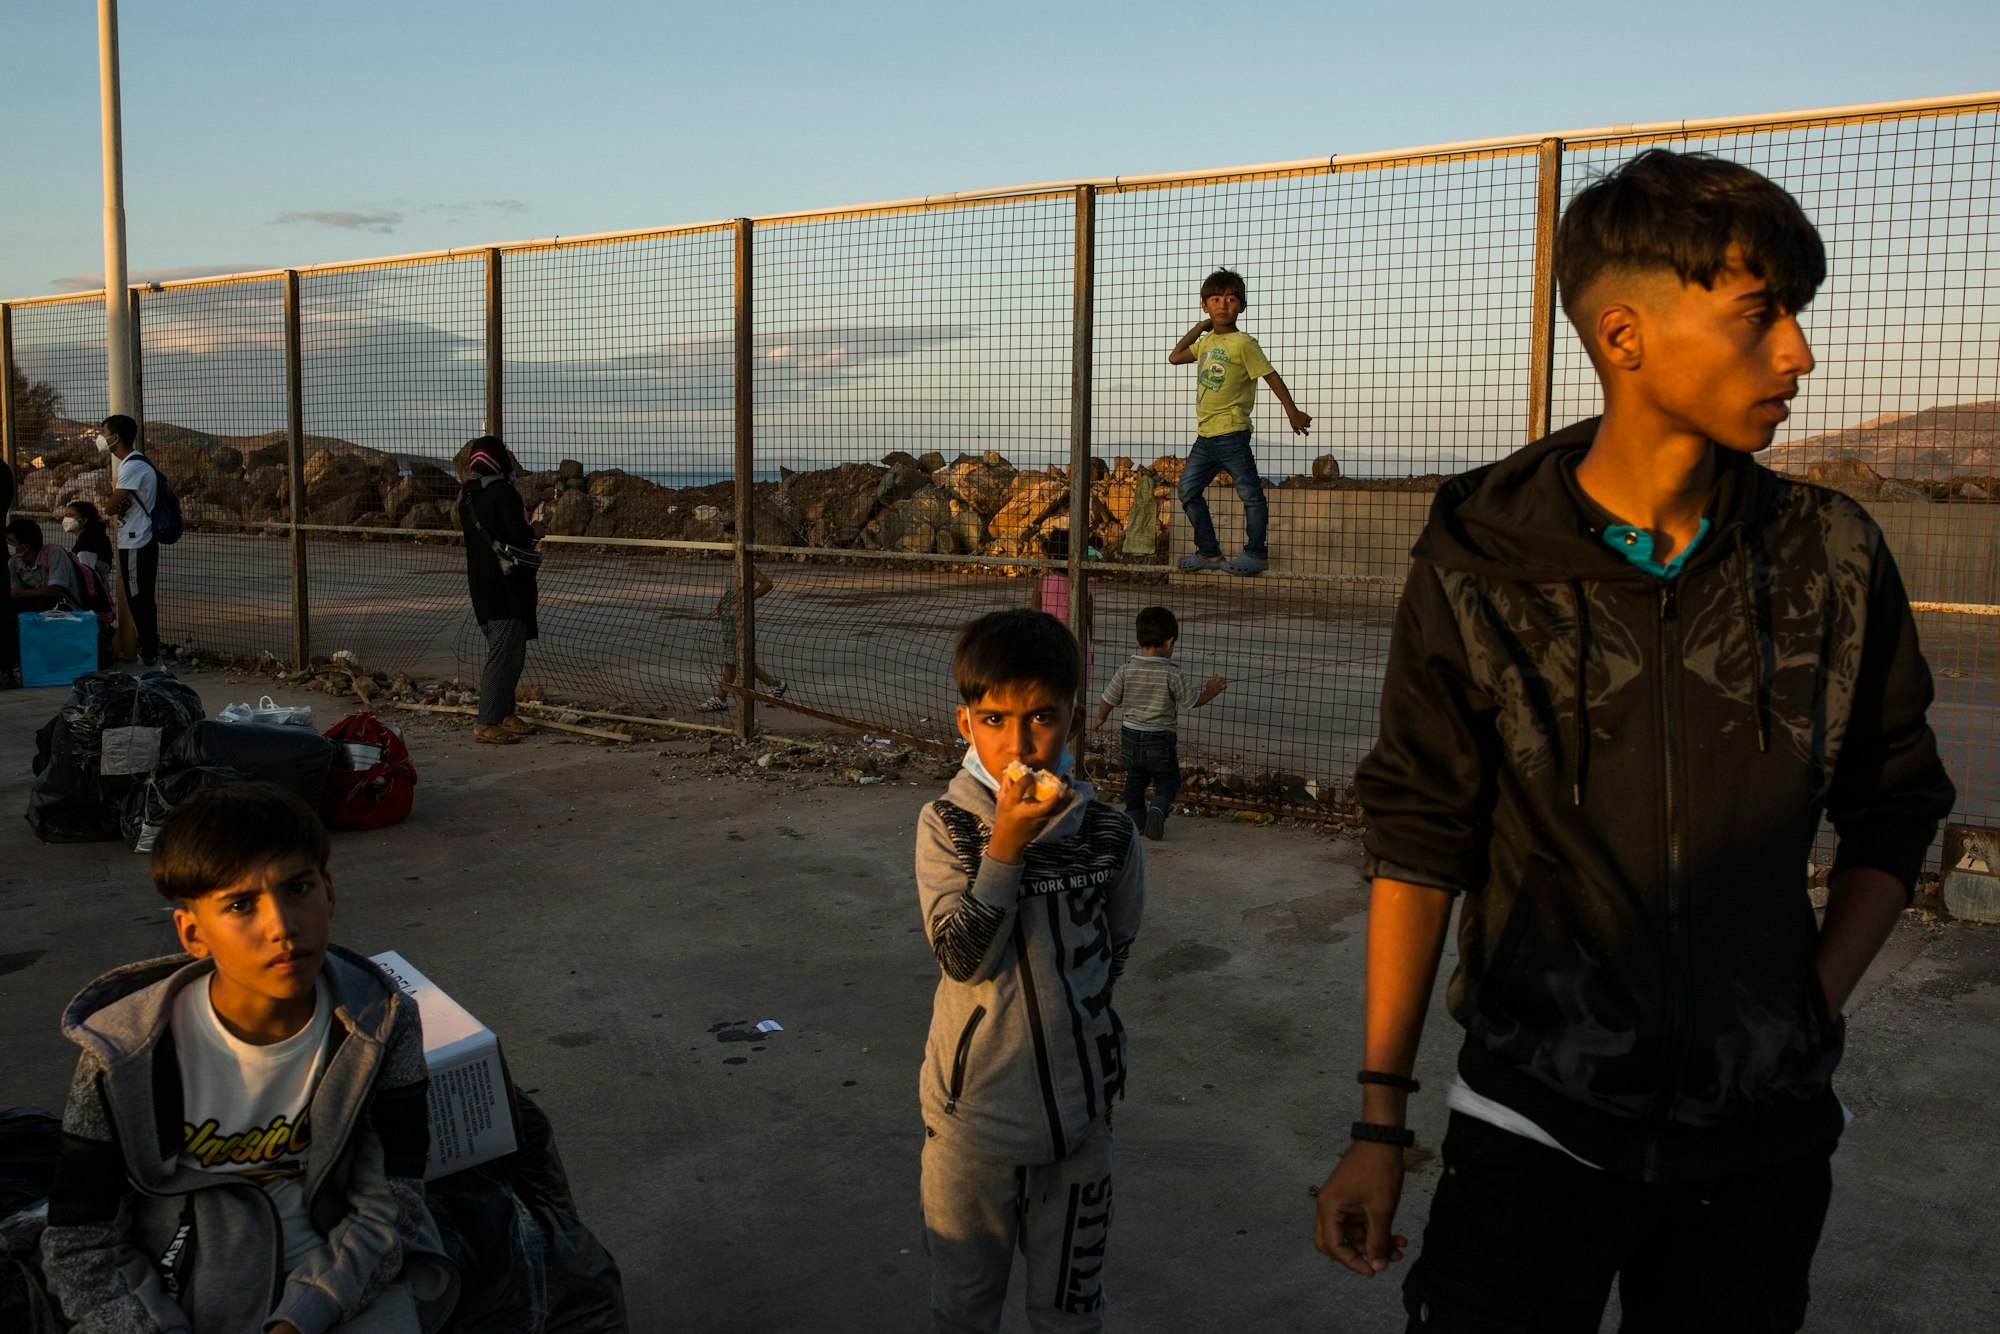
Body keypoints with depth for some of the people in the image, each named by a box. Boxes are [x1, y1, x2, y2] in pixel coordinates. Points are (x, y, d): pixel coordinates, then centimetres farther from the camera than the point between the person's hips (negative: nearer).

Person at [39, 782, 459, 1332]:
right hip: (177, 1282, 1)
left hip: (339, 1278, 0)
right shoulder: (124, 1052, -14)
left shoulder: (379, 1024, -12)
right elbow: (80, 1245, -7)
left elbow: (388, 1205, -9)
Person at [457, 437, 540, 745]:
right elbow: (520, 536, -20)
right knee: (505, 655, -8)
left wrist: (524, 529, 18)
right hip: (506, 587, -9)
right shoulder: (504, 494, -16)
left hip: (480, 584, 9)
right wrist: (534, 531, 2)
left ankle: (505, 713, 25)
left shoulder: (468, 495, 10)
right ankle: (486, 723, -9)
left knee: (504, 651, 19)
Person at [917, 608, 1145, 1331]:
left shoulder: (1108, 835, -7)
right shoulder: (947, 824, -12)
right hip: (973, 1112, -1)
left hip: (1079, 1109, 1)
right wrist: (1006, 845, -26)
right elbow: (962, 958, -21)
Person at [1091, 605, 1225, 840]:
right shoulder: (1171, 674, -16)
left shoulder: (1125, 671, -7)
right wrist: (1210, 692, 12)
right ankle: (1159, 807, -13)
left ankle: (1135, 813, 21)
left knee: (1135, 777, 23)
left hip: (1130, 735, 3)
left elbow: (1107, 700, 1)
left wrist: (1100, 719, 21)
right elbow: (1190, 702, -6)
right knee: (1168, 778, 12)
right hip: (1160, 739, -3)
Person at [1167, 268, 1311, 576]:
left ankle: (1256, 553, 6)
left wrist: (1293, 412, -12)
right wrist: (1202, 326, 17)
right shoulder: (1207, 341, 14)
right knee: (1187, 490, 7)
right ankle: (1210, 553, 13)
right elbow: (1175, 357, 23)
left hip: (1232, 433, -8)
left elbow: (1271, 376, -8)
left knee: (1250, 493, -4)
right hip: (1205, 435, 8)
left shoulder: (1243, 343, -8)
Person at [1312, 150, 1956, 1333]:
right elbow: (1422, 845, -5)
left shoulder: (1834, 558, -3)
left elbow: (1895, 806, 9)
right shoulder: (1480, 571, -10)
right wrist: (1381, 1121, -3)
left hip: (1763, 1140, 3)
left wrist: (1817, 1009, -1)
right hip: (1537, 1127, -2)